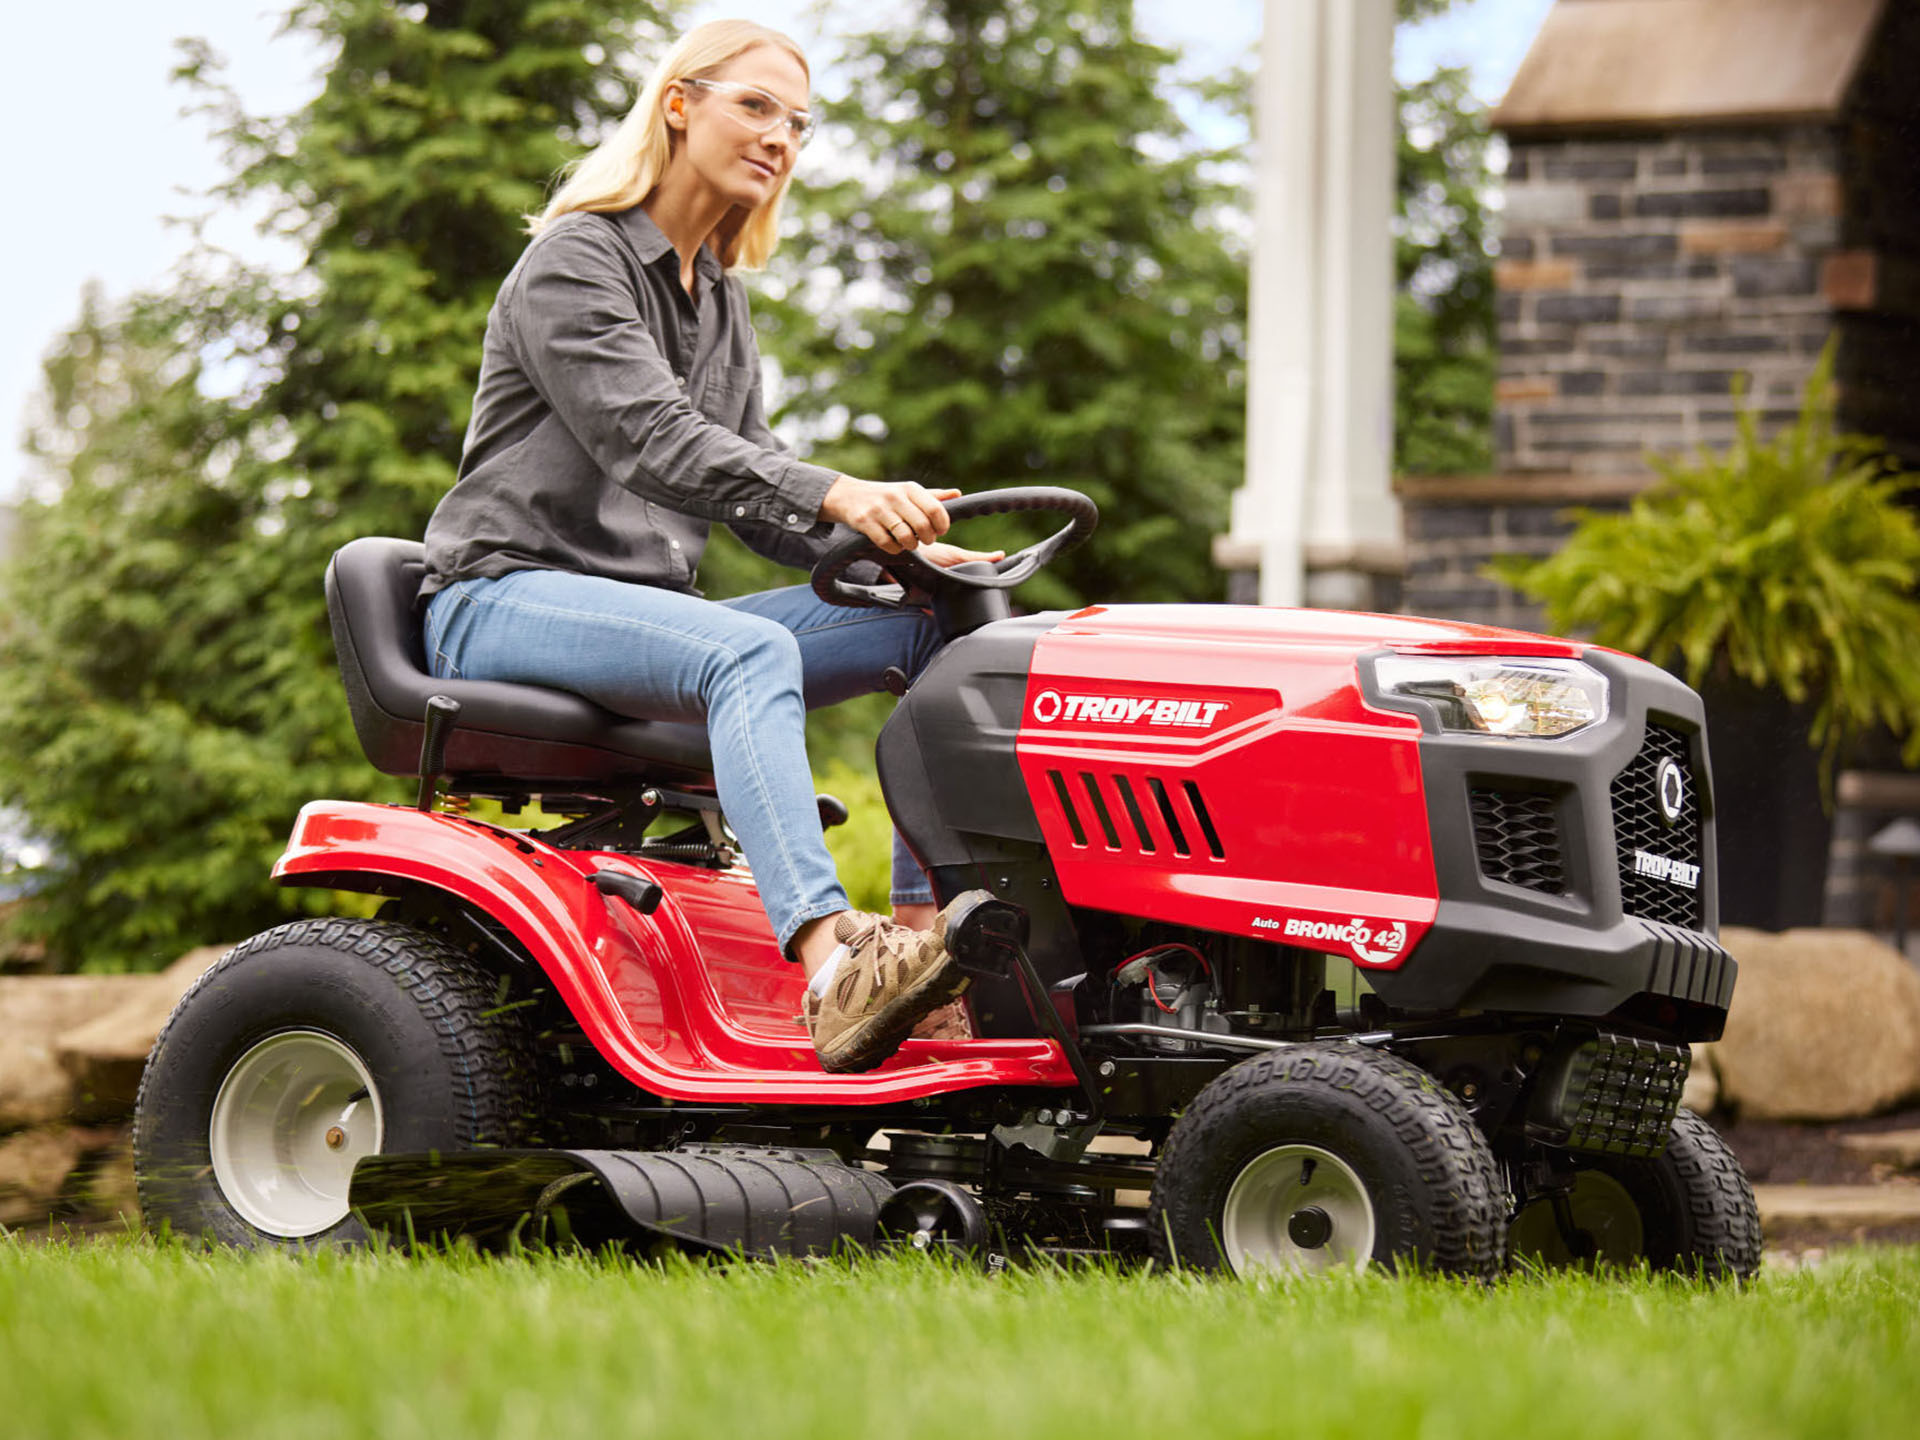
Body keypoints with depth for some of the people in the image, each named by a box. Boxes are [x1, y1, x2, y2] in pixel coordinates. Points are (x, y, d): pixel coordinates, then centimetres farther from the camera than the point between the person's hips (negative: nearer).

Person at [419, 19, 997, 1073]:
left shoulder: (718, 299, 19)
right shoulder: (575, 262, -8)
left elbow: (747, 486, 16)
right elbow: (650, 440, -22)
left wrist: (893, 544, -2)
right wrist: (835, 496, -35)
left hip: (639, 613, 8)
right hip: (504, 600, -8)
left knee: (940, 625, -8)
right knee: (750, 652, -37)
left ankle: (931, 927, -21)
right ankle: (833, 971, -54)